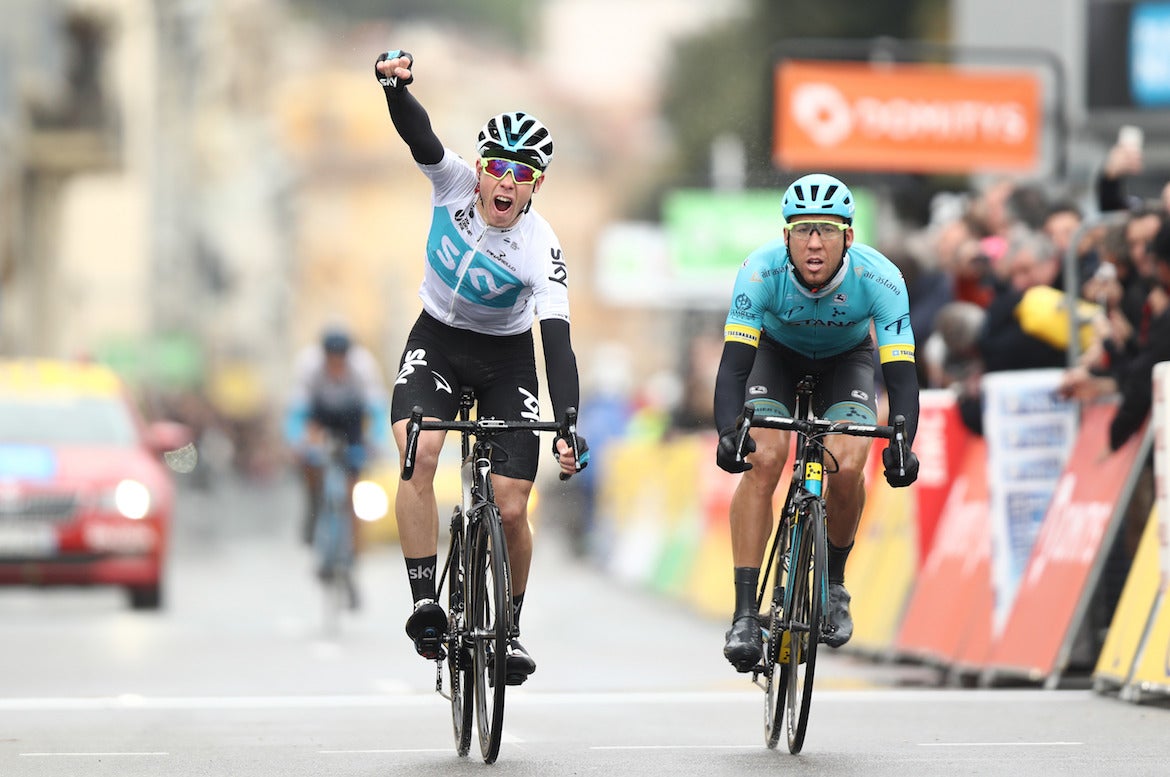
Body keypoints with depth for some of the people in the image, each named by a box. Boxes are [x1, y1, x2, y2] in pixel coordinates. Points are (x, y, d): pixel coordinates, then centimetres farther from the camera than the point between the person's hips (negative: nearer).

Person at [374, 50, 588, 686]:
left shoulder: (540, 251, -26)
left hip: (506, 356, -1)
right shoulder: (454, 183, -19)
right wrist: (395, 83, -57)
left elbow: (557, 341, -34)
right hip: (437, 340, 1)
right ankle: (425, 604, -25)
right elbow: (416, 132, -35)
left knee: (511, 510, -8)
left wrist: (567, 426, -47)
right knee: (419, 454, -28)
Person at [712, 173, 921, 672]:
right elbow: (733, 363, -35)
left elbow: (901, 374, -34)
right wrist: (728, 433, -51)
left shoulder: (879, 279, -34)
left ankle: (834, 584, 4)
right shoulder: (761, 271, -34)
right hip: (777, 355, 0)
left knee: (847, 466, -24)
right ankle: (744, 613, -20)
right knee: (763, 460, -24)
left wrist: (901, 444, -51)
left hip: (847, 360, 0)